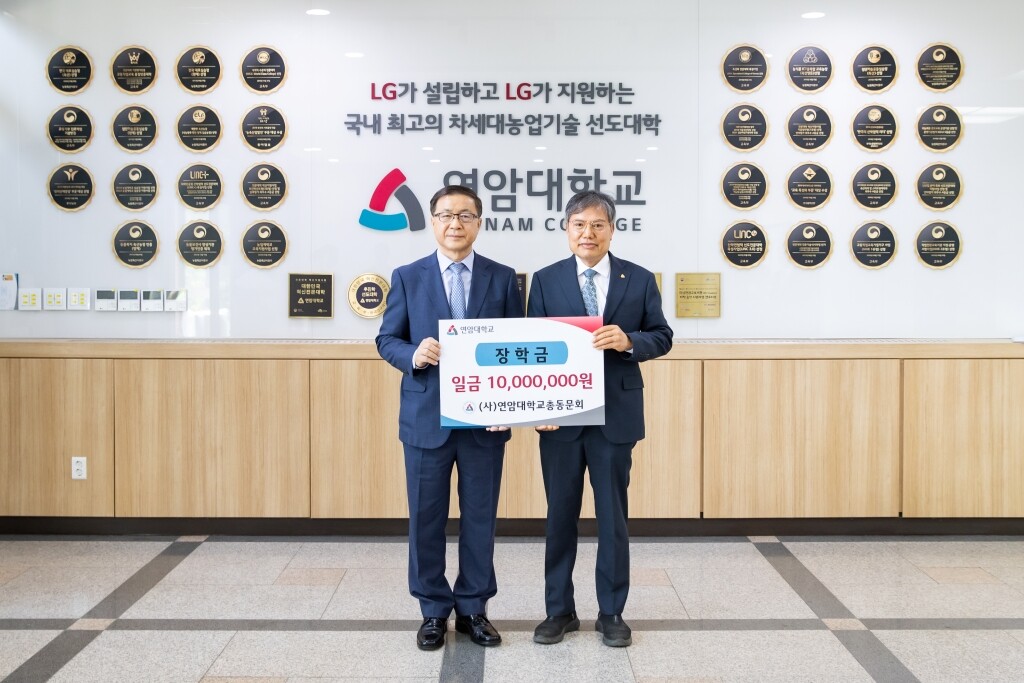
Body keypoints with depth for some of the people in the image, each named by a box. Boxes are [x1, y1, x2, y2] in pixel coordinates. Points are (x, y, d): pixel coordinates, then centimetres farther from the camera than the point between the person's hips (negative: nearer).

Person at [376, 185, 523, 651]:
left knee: (480, 517, 8)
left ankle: (473, 609, 23)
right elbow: (386, 339, 4)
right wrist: (413, 354, -18)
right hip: (426, 418, 0)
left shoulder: (503, 278, 4)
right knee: (426, 518, 6)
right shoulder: (408, 277, 3)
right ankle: (433, 611, 20)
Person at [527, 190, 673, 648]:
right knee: (560, 514, 9)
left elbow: (662, 337, 2)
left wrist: (629, 341, -19)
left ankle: (611, 613, 21)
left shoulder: (640, 280, 2)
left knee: (613, 515, 8)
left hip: (616, 414, 0)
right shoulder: (545, 281, 2)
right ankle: (559, 610, 22)